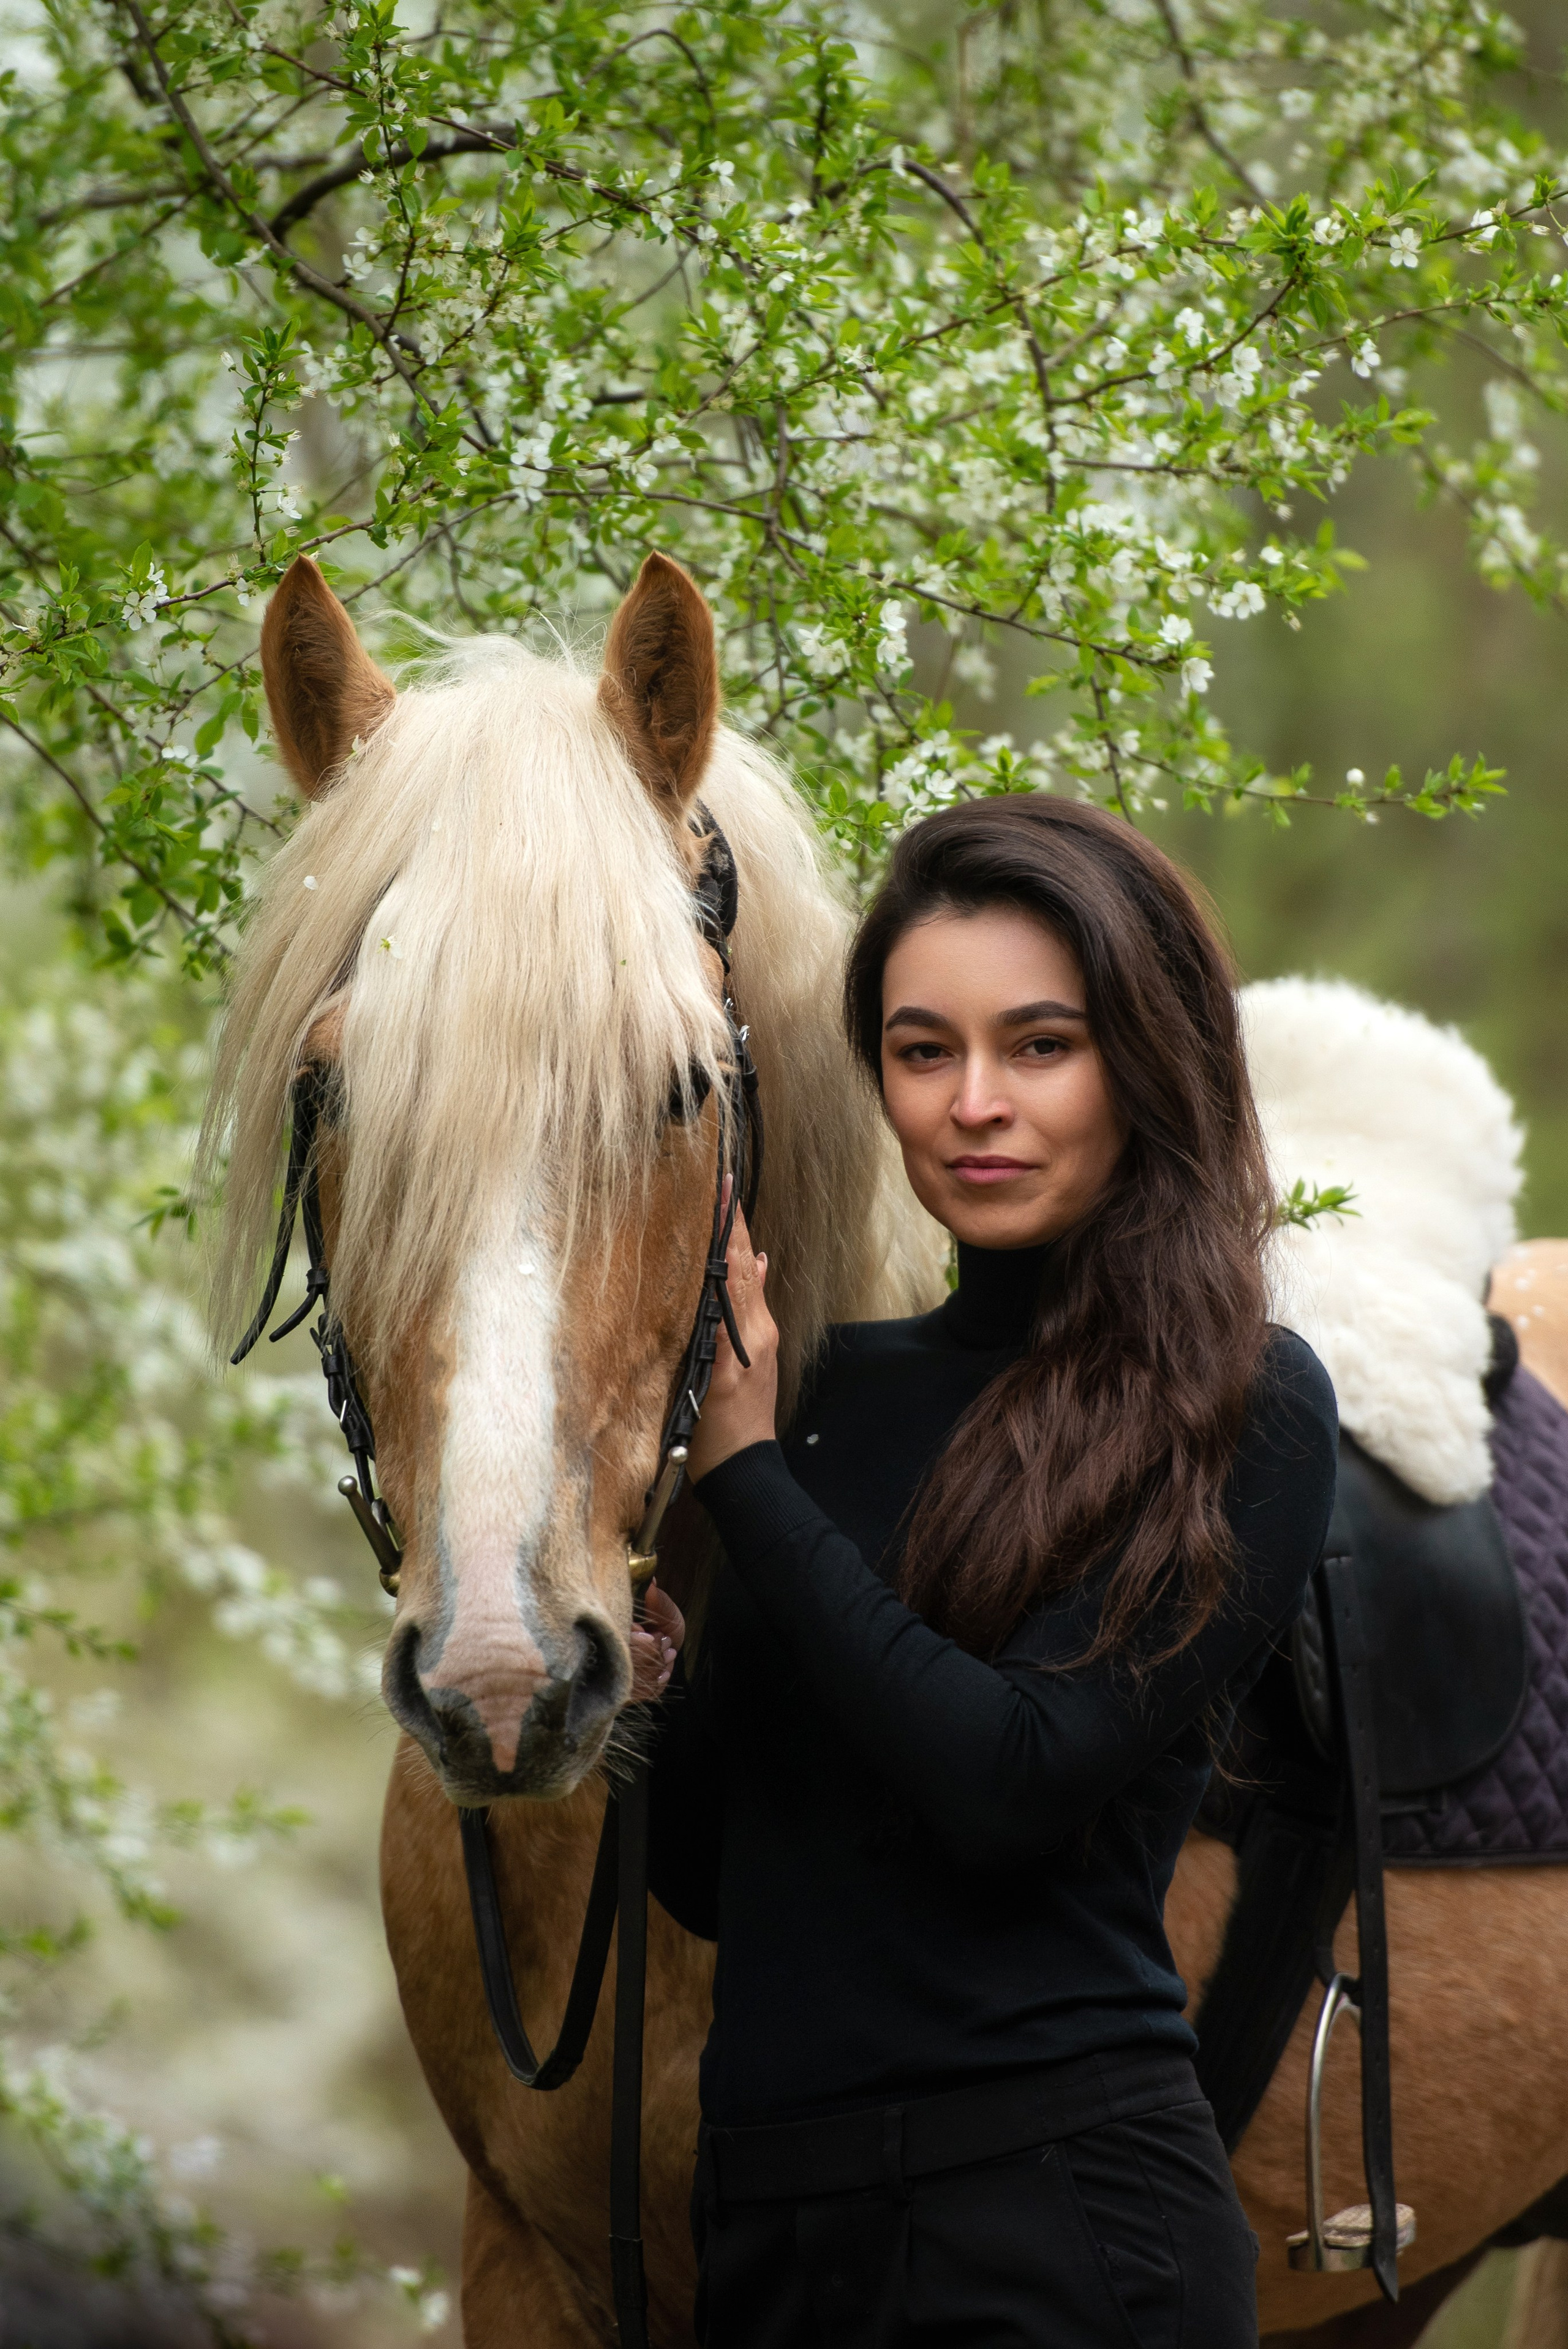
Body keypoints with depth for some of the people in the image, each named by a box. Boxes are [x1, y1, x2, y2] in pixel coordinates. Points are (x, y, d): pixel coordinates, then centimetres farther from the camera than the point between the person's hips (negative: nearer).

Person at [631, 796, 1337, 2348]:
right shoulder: (841, 1387, 9)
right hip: (768, 2208, 6)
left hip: (1056, 2221, -6)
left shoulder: (1244, 1414, -7)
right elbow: (709, 1874, 12)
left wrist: (745, 1469, -13)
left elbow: (1015, 1785, -18)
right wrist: (643, 1679, -8)